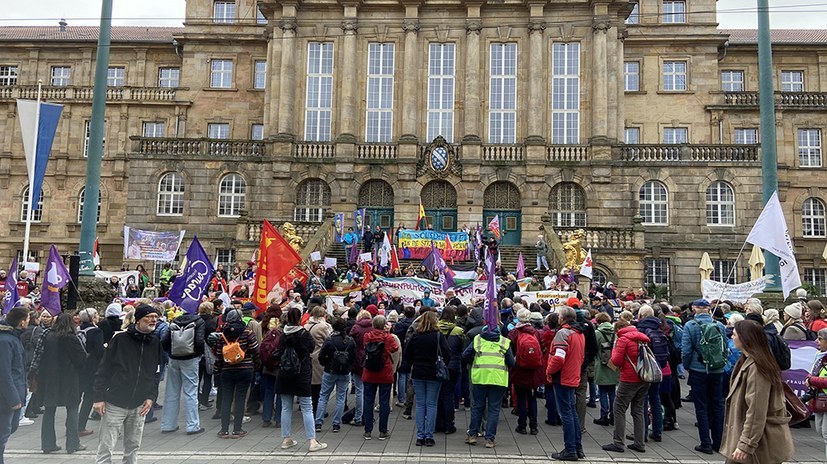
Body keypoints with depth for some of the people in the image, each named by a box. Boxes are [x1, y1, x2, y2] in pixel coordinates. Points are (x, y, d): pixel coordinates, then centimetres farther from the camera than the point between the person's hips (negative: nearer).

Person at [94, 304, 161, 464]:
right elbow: (103, 370, -5)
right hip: (114, 404, -4)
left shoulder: (155, 343, 6)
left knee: (133, 447, 11)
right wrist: (99, 398, -9)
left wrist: (151, 397, 0)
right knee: (106, 447, 0)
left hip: (139, 406, 4)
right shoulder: (120, 339, -7)